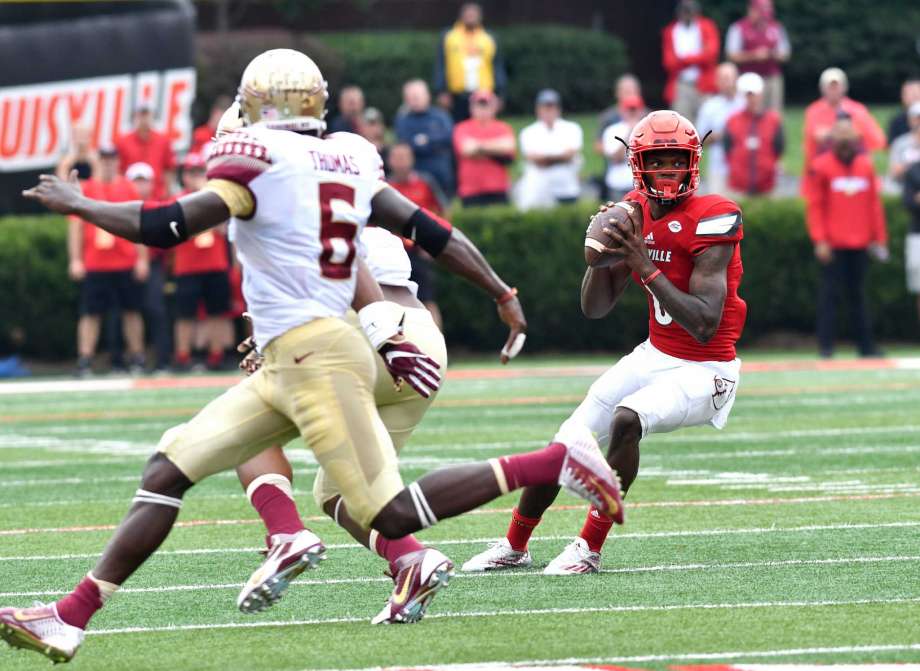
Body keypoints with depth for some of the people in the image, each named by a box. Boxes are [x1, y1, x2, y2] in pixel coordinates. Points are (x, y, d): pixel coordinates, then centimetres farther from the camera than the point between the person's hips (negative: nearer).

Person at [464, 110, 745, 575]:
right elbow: (594, 308, 4)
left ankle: (589, 548, -19)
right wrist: (602, 255, -14)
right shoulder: (635, 214, 1)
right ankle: (514, 546, 29)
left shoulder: (710, 219, -21)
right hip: (655, 356, 7)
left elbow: (705, 326, -27)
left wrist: (647, 269, -30)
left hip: (704, 370, -7)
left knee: (627, 419, -32)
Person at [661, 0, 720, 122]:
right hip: (681, 87, 1)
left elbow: (710, 54, -7)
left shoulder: (707, 27, 5)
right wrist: (696, 58, -8)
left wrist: (684, 59, -5)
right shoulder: (670, 31, 8)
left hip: (703, 85, -1)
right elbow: (669, 62, 1)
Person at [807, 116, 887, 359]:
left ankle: (866, 345, 10)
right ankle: (825, 345, -1)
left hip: (860, 244, 3)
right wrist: (820, 240, -10)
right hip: (833, 245, -3)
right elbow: (815, 206, -3)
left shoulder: (866, 165, 8)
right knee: (829, 291, -4)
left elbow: (874, 203, 11)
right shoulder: (822, 166, -2)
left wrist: (879, 237, 9)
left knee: (858, 293, 8)